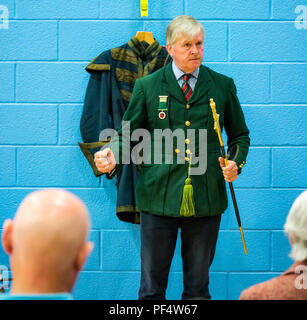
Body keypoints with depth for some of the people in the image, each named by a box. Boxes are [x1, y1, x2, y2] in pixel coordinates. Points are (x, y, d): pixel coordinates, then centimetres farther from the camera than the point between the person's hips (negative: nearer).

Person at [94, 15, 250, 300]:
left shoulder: (222, 86, 8)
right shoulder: (147, 87, 5)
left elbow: (240, 135, 16)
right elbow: (127, 134, 7)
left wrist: (236, 162, -4)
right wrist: (113, 156, -15)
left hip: (206, 200, 1)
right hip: (159, 198, -1)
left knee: (198, 285, 10)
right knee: (152, 286, 6)